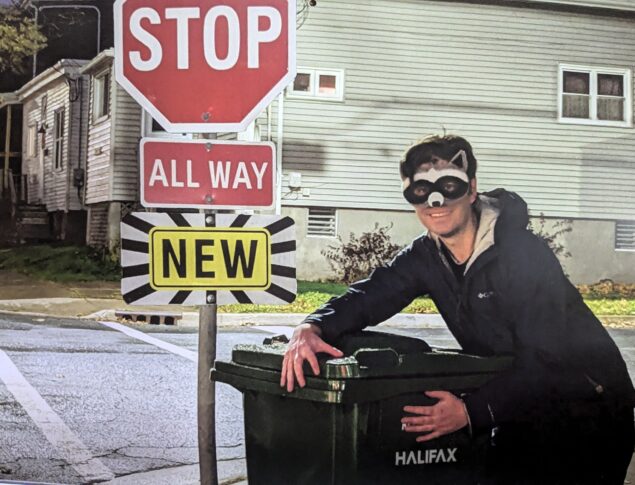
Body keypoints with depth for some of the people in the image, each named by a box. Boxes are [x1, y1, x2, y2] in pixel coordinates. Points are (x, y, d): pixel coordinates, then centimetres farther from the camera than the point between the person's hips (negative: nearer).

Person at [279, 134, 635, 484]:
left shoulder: (525, 254, -23)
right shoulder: (426, 257, -1)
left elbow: (545, 359, -27)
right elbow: (368, 296, -9)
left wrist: (472, 412, -36)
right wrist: (312, 328, -30)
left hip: (586, 409, -6)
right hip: (520, 411, 6)